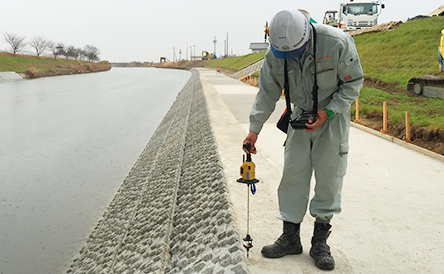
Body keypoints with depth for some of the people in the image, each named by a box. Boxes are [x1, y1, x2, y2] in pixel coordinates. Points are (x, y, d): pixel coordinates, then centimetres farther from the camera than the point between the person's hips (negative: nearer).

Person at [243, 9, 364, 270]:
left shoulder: (338, 42, -23)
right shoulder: (275, 54, -12)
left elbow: (354, 82, -11)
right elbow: (267, 92, -2)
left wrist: (327, 112, -21)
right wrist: (254, 129, -5)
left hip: (333, 115, -3)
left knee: (329, 175, -2)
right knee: (293, 173, 0)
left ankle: (320, 241, 10)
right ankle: (290, 237, 13)